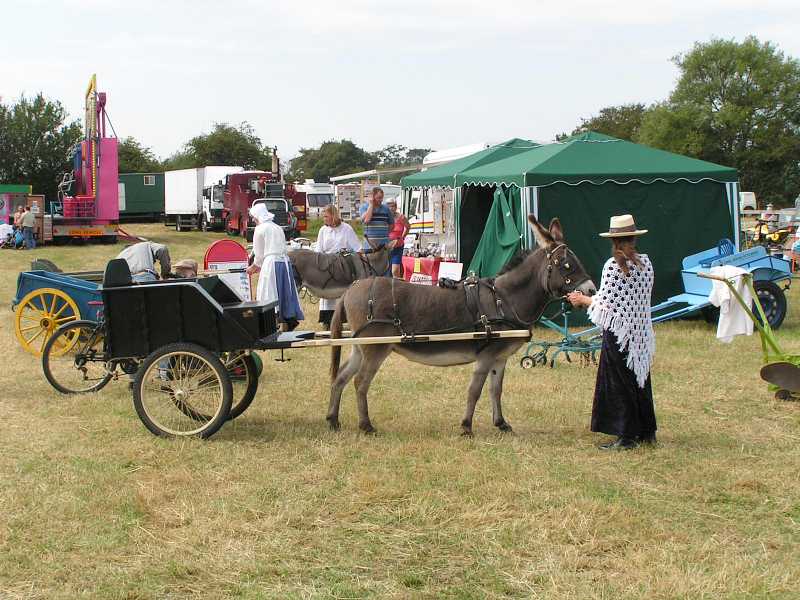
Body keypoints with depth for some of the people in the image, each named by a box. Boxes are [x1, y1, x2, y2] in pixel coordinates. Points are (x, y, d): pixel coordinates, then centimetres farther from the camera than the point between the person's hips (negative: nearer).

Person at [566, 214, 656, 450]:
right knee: (640, 379, 17)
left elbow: (604, 302, -17)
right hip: (641, 330, 7)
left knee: (619, 383, 2)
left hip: (619, 331, -7)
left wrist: (583, 299, 2)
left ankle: (626, 436, 6)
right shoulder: (645, 262, 4)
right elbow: (643, 295, 12)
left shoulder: (613, 266, -16)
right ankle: (646, 431, 25)